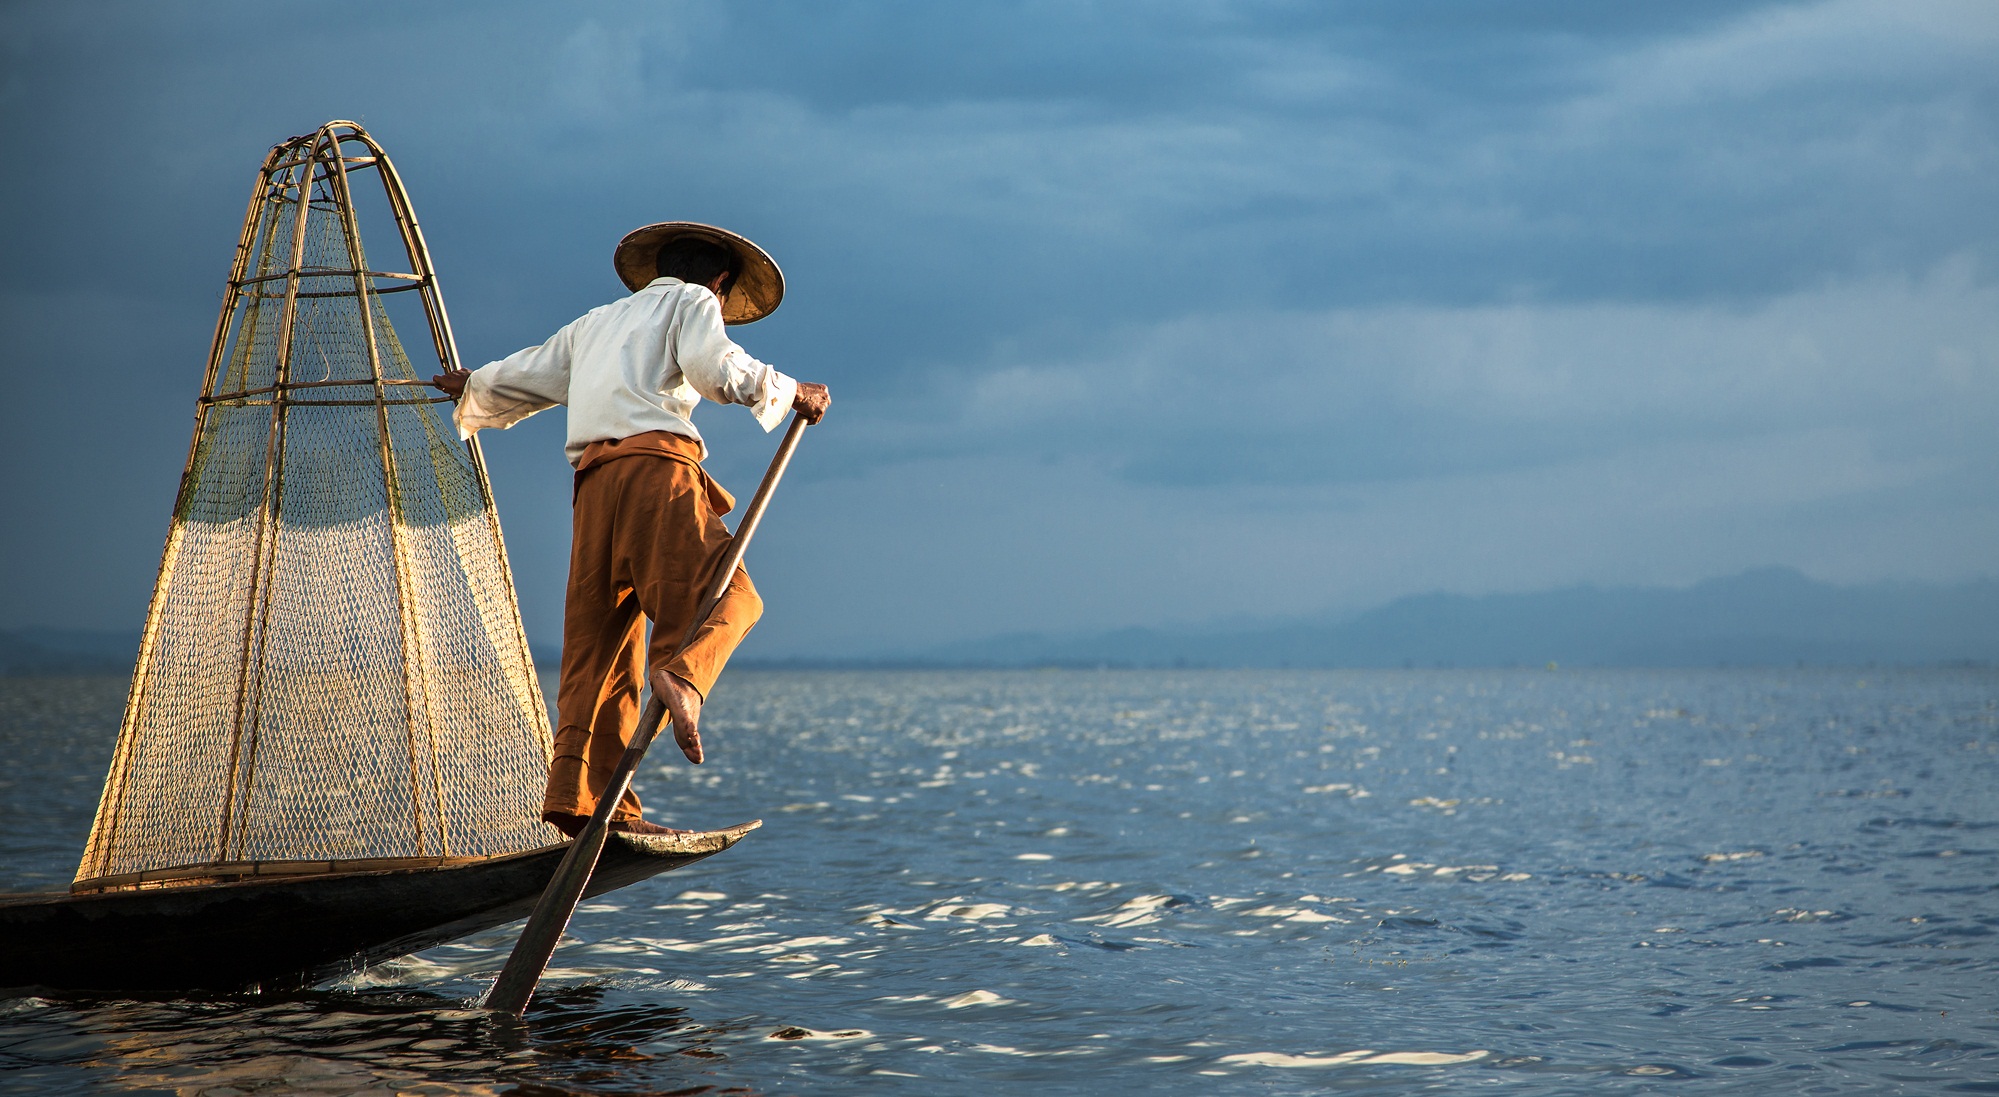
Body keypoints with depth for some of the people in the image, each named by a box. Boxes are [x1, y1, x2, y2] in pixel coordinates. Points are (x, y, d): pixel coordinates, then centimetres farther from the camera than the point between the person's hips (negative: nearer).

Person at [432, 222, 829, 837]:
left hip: (593, 478, 6)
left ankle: (577, 798, -9)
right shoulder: (694, 302, 15)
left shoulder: (595, 324, 33)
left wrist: (471, 391, 58)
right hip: (657, 462, -6)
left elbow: (517, 381, 38)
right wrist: (790, 393, 5)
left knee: (598, 645, 2)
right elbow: (711, 366, -6)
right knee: (725, 594, -8)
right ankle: (681, 674, -39)